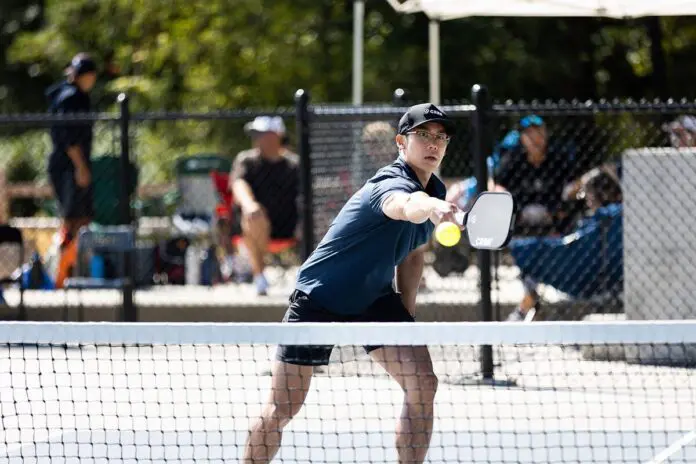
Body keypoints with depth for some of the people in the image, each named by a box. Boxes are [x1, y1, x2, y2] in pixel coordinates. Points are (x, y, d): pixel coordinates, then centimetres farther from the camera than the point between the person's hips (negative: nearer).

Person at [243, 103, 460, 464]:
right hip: (319, 298, -7)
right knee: (280, 411, -3)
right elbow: (405, 206, -56)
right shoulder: (392, 184, -28)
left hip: (375, 298, 7)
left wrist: (406, 311, 7)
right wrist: (430, 208, -78)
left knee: (422, 385, -13)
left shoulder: (435, 191, -1)